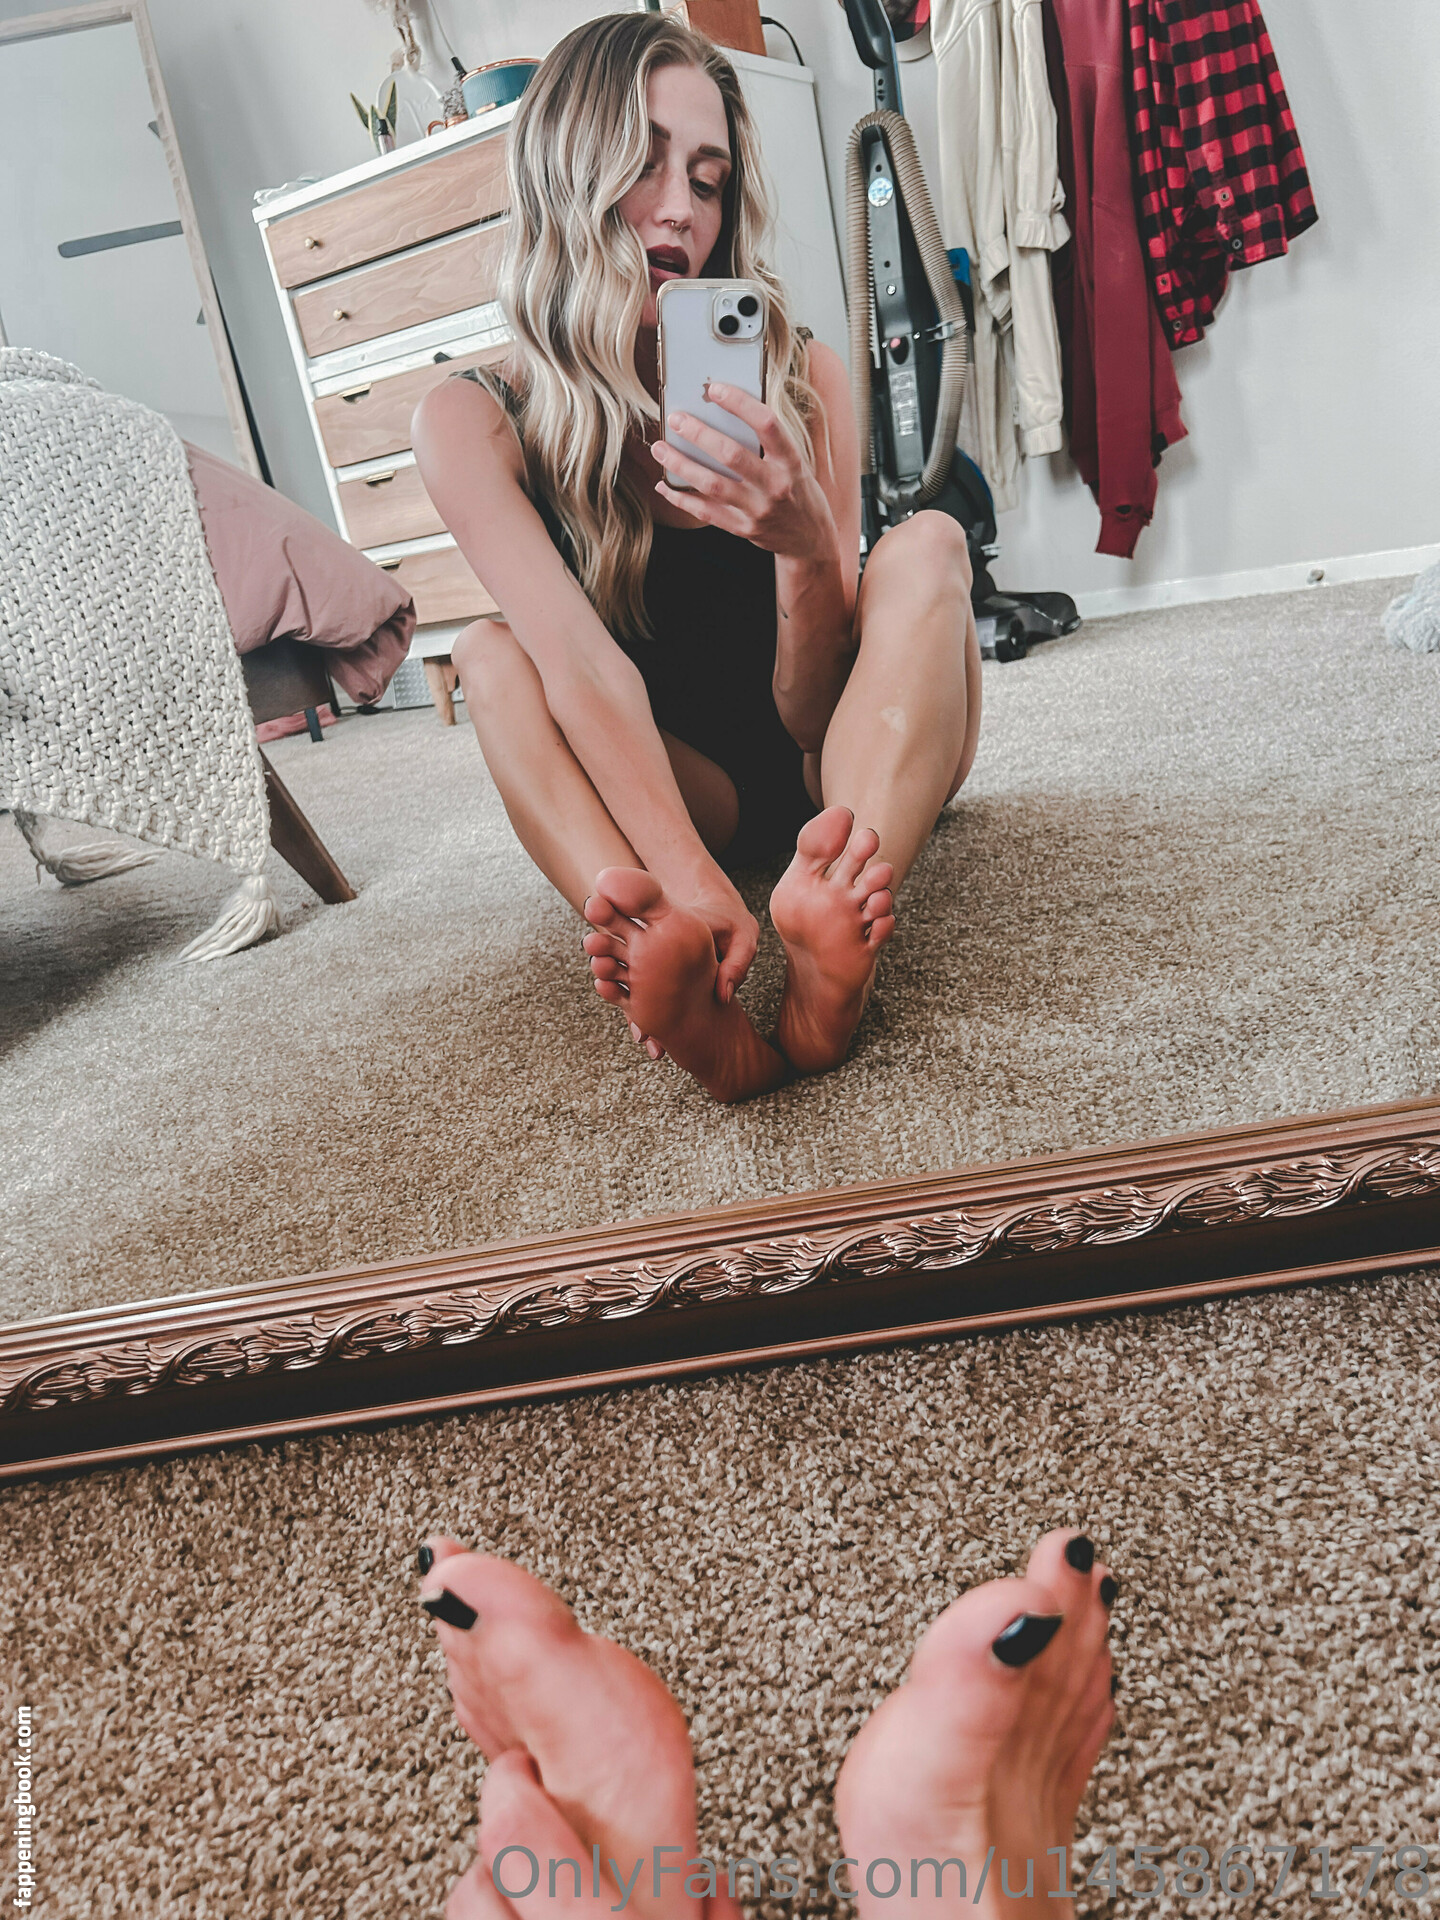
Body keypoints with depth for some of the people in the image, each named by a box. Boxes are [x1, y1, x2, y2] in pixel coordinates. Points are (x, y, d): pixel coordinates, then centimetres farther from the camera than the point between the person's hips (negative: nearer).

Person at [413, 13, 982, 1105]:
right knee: (492, 655, -24)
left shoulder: (795, 373, -10)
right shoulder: (477, 421, -11)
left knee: (927, 544, -22)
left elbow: (813, 715, -15)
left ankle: (834, 921, -49)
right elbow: (582, 663, -28)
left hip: (833, 772, 1)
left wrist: (807, 544, -35)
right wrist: (693, 883, -44)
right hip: (672, 795, 0)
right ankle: (667, 974, -49)